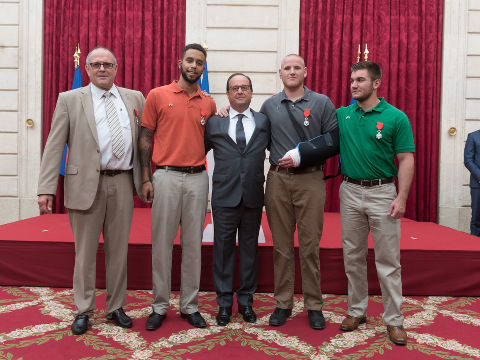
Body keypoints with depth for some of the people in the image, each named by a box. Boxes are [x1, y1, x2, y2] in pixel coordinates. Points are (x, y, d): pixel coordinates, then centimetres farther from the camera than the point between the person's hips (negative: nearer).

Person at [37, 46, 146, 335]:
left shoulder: (135, 98, 10)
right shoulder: (69, 100, 4)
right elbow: (54, 146, -1)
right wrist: (47, 188, -8)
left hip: (123, 184, 2)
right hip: (86, 184, -2)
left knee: (119, 250, 10)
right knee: (85, 252, 7)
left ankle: (116, 308, 25)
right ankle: (83, 311, 21)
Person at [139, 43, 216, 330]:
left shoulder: (209, 104, 11)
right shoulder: (158, 95, 3)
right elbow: (146, 138, 2)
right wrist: (146, 178, -4)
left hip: (198, 179, 3)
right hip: (166, 177, -2)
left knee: (193, 244, 7)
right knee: (162, 243, 2)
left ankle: (190, 305, 19)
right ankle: (160, 306, 16)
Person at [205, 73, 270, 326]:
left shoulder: (264, 122, 9)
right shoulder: (214, 123, 6)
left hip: (253, 196, 1)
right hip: (224, 196, -1)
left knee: (249, 249, 11)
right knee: (223, 249, 6)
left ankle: (246, 301, 26)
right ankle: (224, 303, 21)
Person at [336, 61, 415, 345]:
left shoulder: (396, 117, -4)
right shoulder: (341, 115, 6)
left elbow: (406, 160, -5)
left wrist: (402, 198, -14)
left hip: (382, 193, -3)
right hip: (350, 191, 4)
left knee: (388, 260, 2)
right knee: (353, 257, 11)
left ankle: (394, 320, 14)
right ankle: (357, 311, 26)